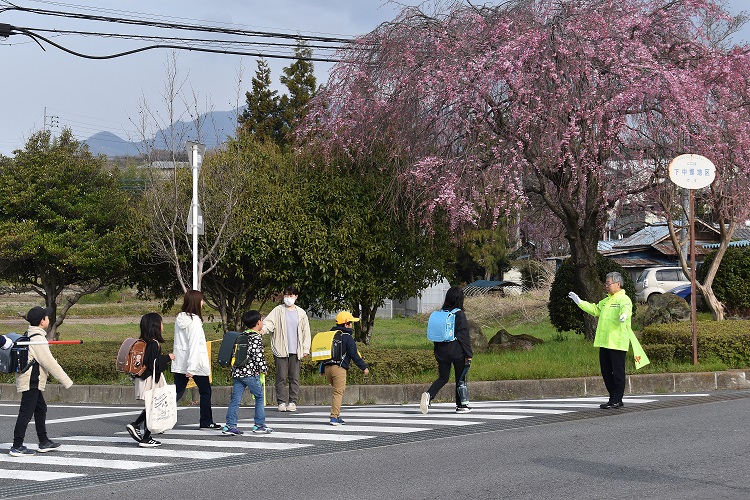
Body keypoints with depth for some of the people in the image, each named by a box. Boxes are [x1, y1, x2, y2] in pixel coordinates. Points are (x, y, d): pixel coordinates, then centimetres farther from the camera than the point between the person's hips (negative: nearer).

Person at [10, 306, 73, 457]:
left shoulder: (28, 335, 12)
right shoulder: (38, 339, -18)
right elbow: (50, 363, -18)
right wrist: (67, 382, -12)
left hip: (33, 382, 10)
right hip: (31, 382, -10)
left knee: (41, 409, 17)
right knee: (26, 413, -7)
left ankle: (44, 442, 24)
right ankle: (17, 447, -5)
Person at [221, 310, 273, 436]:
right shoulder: (256, 337, -9)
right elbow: (257, 355, -16)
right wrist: (264, 368, -2)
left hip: (237, 372, 7)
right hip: (250, 373, -7)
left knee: (235, 399, 5)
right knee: (260, 397, 7)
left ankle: (230, 425, 1)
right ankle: (259, 425, 10)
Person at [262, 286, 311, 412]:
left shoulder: (301, 313, 13)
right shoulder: (278, 310, 5)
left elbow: (306, 331, 15)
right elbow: (269, 322, -9)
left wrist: (305, 348, 8)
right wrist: (263, 329, -31)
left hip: (295, 351, 2)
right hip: (281, 350, -2)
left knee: (294, 377, 1)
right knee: (281, 377, -3)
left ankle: (293, 402, 6)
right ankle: (282, 402, 1)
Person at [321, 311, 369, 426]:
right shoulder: (347, 337, -4)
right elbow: (354, 355, -8)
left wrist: (322, 369, 26)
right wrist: (364, 367, -1)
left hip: (327, 367, 7)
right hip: (339, 368, -7)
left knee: (340, 390, 19)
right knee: (338, 392, -6)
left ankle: (337, 415, 13)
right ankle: (334, 417, -14)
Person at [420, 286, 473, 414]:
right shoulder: (460, 315, -11)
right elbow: (464, 336, -11)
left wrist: (437, 352, 20)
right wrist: (469, 354, -5)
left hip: (441, 351, 5)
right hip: (457, 351, -5)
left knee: (443, 377, 10)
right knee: (460, 378, 10)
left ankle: (429, 394, -15)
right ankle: (461, 405, 17)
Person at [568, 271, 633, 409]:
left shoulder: (624, 299, -9)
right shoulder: (606, 301, 21)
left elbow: (626, 308, -30)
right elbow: (595, 309, 34)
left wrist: (624, 314, -53)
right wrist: (579, 302, 33)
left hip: (617, 343, -9)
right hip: (604, 342, 9)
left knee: (618, 372, -2)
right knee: (606, 371, 12)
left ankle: (617, 400, 2)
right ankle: (613, 398, 21)